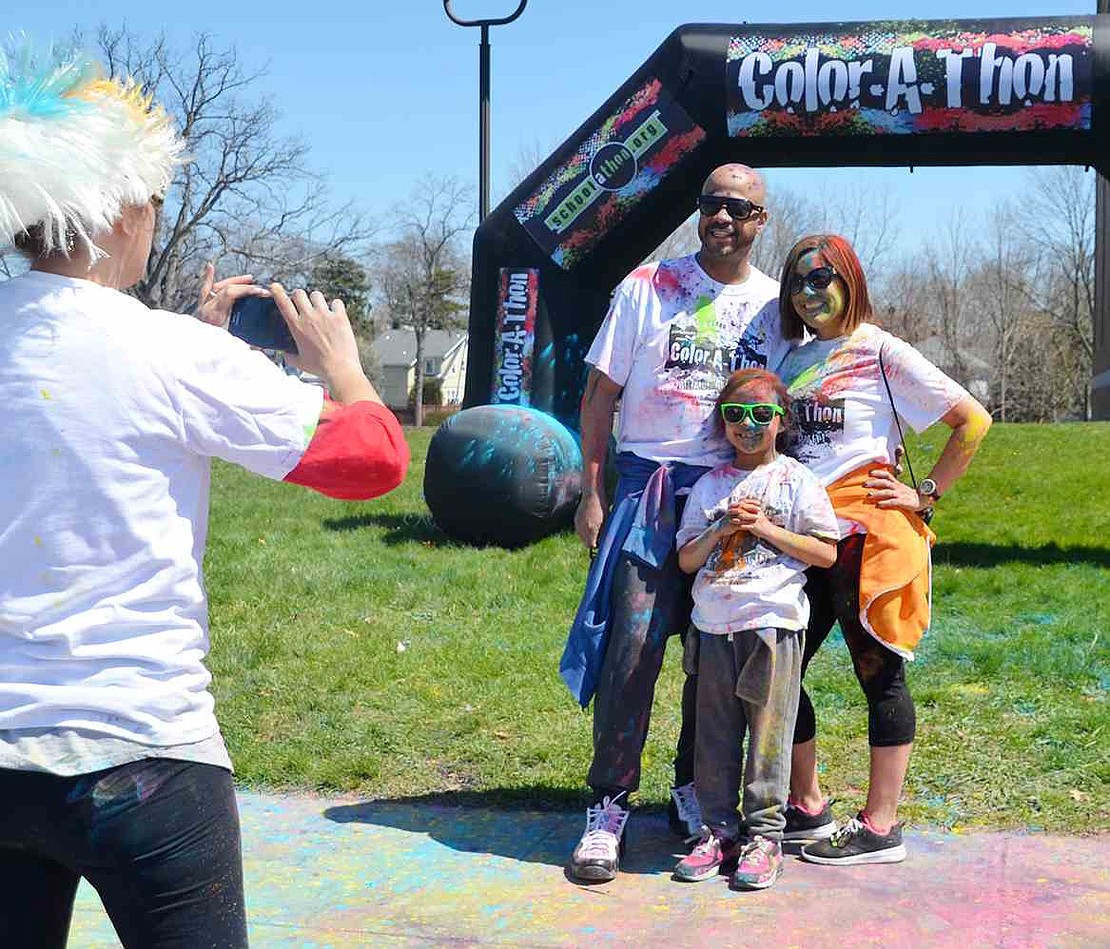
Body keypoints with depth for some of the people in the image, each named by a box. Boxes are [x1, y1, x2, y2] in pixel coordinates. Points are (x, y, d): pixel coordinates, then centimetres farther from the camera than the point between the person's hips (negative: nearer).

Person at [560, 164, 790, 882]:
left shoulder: (775, 305, 9)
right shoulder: (649, 287, 3)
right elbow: (600, 395, 3)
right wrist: (593, 493, -2)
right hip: (650, 483, -2)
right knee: (632, 643, -10)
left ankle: (694, 792, 23)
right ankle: (609, 806, -1)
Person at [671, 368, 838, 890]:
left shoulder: (796, 480, 3)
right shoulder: (708, 486, 12)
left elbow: (826, 552, -2)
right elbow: (686, 559, 10)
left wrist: (766, 529, -9)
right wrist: (721, 530, -7)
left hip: (773, 623, -3)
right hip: (714, 626, 4)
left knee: (768, 733, -1)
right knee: (714, 734, 6)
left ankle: (764, 835, 8)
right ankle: (719, 830, 16)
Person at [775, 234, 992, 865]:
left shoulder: (881, 352, -3)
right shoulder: (792, 361, 16)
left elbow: (974, 421, -5)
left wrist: (925, 496, -7)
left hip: (865, 533, -7)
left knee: (879, 674, 1)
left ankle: (881, 828, 9)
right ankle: (807, 808, 22)